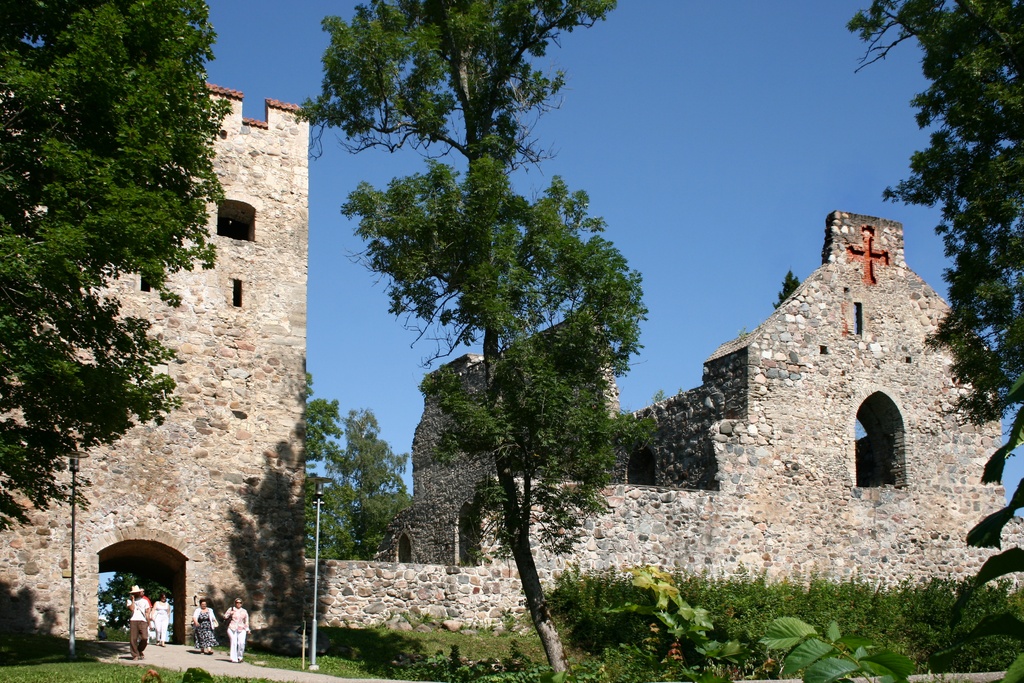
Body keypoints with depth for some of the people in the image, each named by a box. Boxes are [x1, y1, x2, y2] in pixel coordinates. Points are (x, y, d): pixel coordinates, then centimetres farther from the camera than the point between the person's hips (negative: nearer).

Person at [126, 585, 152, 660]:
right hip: (133, 621, 0)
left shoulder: (144, 600, 16)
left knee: (144, 638, -13)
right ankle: (135, 655, 1)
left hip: (143, 621, 0)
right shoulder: (130, 600, 13)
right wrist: (133, 600, -1)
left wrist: (148, 623, 10)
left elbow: (147, 611, 15)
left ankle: (140, 651, 13)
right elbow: (132, 608, -6)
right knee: (133, 639, -8)